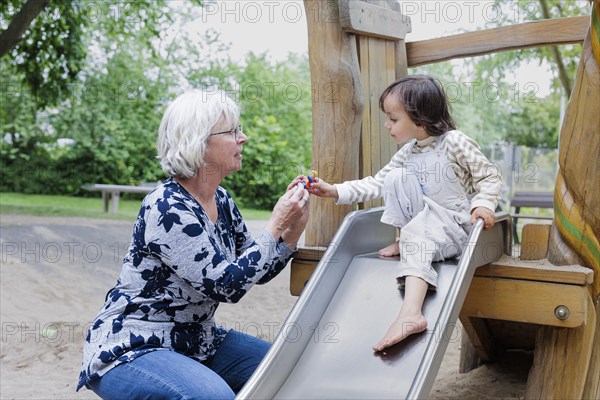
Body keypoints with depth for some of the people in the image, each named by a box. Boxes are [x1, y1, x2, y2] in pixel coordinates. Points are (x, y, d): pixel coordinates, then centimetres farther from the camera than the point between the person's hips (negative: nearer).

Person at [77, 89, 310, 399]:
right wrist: (275, 224, -19)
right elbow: (228, 285, -25)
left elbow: (255, 271, 9)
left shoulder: (221, 201, 3)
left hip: (195, 340, 8)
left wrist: (293, 228, -5)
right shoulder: (167, 210, -23)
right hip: (131, 349, -8)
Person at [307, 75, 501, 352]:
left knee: (418, 232, -37)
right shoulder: (407, 153, 7)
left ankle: (410, 314, -49)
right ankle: (405, 242, -4)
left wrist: (483, 204, -24)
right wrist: (334, 191, -3)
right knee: (397, 177, -12)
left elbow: (490, 177, -6)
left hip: (457, 224, -6)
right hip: (421, 219, 6)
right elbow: (377, 184, 5)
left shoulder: (455, 142, -11)